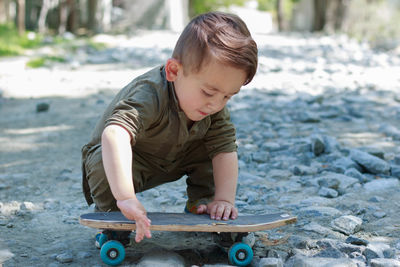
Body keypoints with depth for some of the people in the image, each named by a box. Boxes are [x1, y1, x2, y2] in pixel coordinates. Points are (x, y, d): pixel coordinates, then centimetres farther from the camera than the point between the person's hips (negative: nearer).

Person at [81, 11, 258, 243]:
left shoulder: (216, 107, -19)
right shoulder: (151, 95, -42)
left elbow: (225, 150, -17)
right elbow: (114, 135, -59)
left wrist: (224, 199, -29)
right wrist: (126, 198, -69)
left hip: (171, 162, 5)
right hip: (127, 162, -5)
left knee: (212, 147, -13)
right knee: (103, 164, -37)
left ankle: (200, 205, 8)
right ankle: (110, 215, -7)